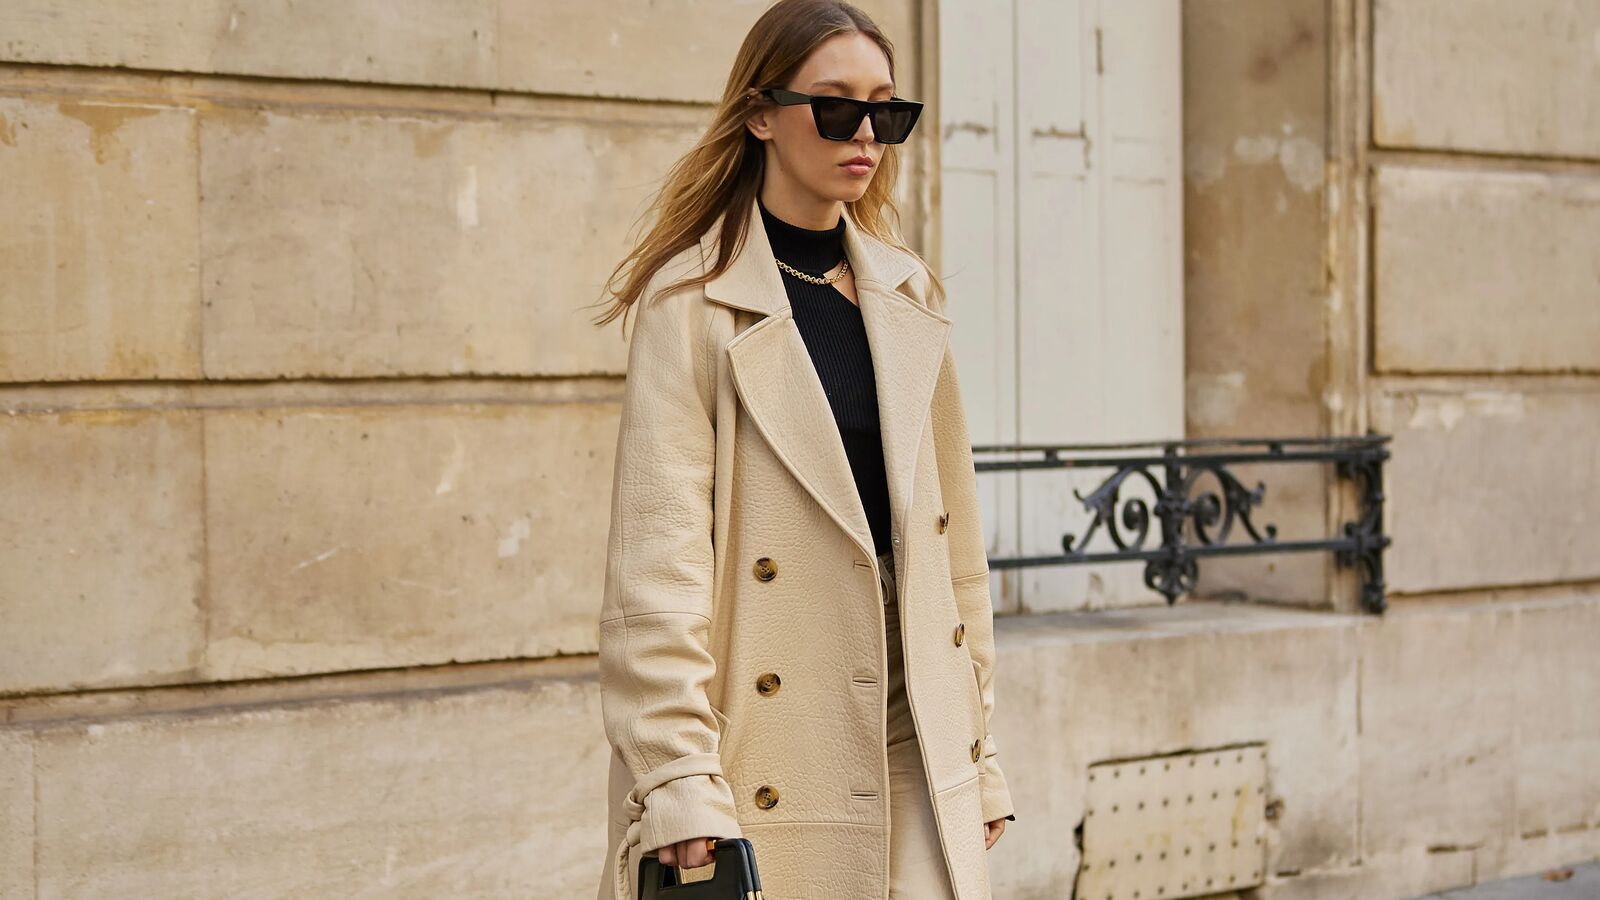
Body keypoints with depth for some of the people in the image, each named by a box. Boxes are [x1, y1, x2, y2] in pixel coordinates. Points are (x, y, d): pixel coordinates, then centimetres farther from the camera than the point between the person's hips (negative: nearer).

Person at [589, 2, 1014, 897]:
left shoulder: (909, 296, 12)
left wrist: (978, 754, 12)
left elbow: (953, 540, 14)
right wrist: (680, 784, -17)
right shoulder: (692, 303, -5)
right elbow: (656, 561, -11)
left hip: (912, 754, 5)